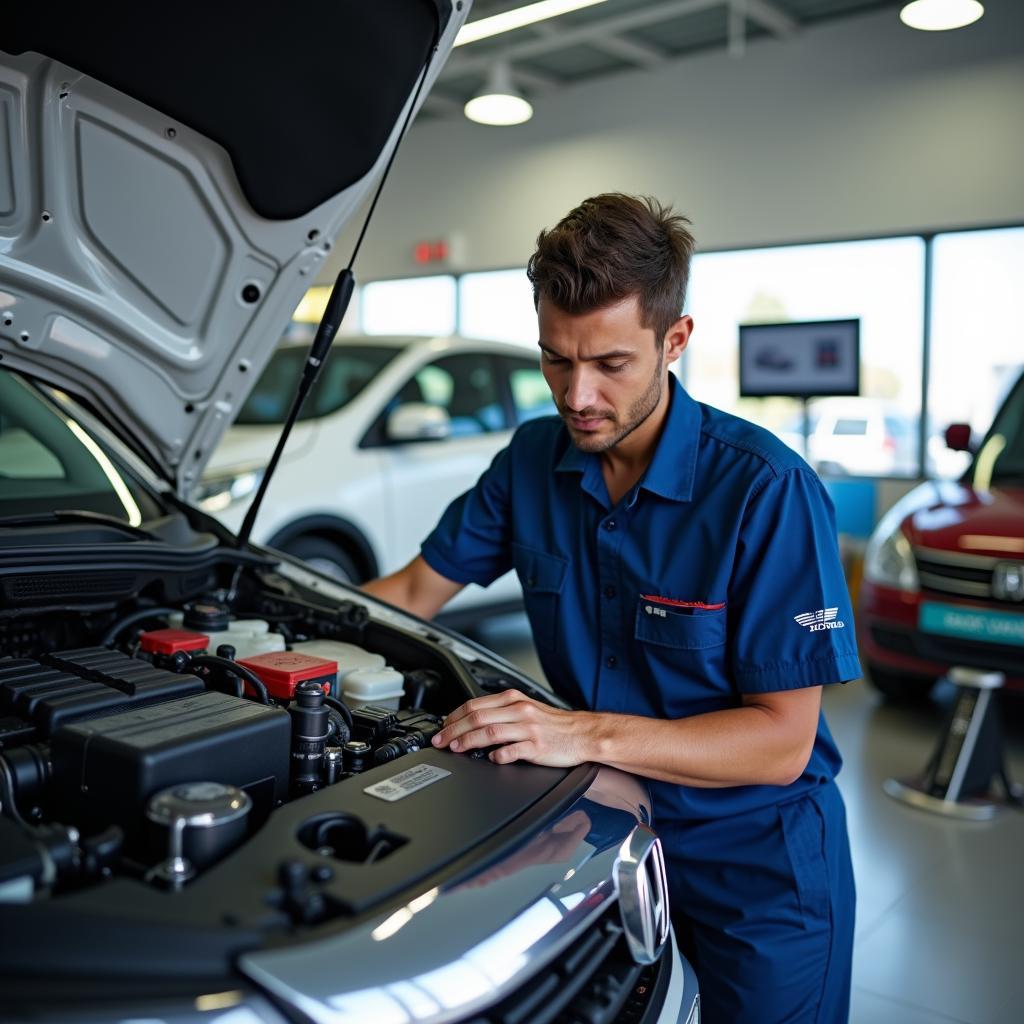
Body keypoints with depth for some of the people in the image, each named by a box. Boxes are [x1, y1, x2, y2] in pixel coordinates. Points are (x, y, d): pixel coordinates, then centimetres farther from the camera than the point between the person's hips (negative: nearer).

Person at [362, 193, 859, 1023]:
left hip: (758, 864, -4)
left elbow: (780, 741, -24)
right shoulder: (535, 459, -6)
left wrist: (587, 733, -35)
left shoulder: (766, 490, -24)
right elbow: (413, 592, 3)